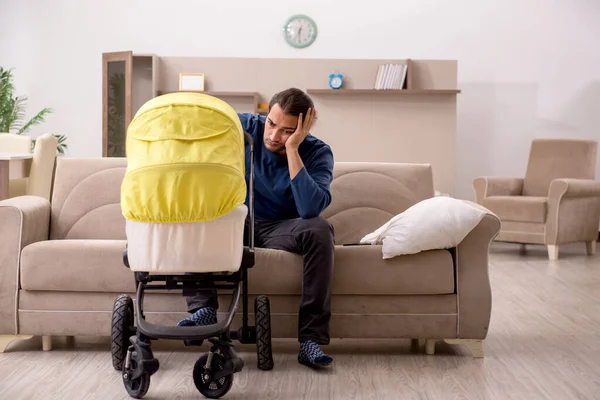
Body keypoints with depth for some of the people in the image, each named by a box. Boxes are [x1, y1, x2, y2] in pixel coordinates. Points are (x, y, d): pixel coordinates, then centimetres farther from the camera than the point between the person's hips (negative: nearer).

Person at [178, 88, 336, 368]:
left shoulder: (317, 153, -14)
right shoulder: (245, 127, -8)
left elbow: (310, 209, -31)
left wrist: (291, 149, -31)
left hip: (282, 229, -1)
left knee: (319, 229, -33)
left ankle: (311, 338, -31)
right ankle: (204, 308, -28)